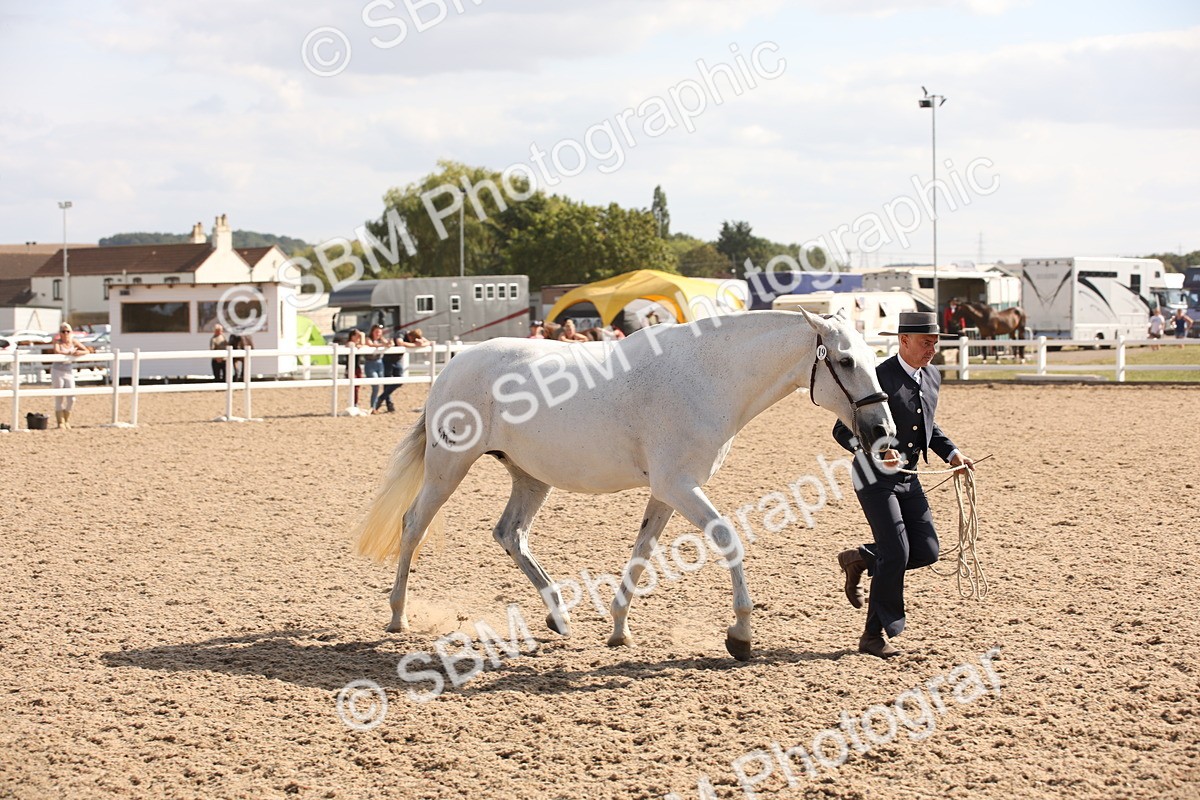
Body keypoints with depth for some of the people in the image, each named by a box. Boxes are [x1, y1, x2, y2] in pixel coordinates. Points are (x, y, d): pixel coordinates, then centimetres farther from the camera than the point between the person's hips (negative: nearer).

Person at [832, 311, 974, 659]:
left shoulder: (932, 377, 6)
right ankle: (874, 635, 1)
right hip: (875, 477, -7)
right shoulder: (878, 378, -18)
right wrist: (877, 450, -35)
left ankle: (861, 559, 26)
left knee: (926, 551, 1)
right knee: (897, 552, -12)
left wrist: (951, 452, 8)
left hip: (907, 478, 7)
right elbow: (843, 431, -19)